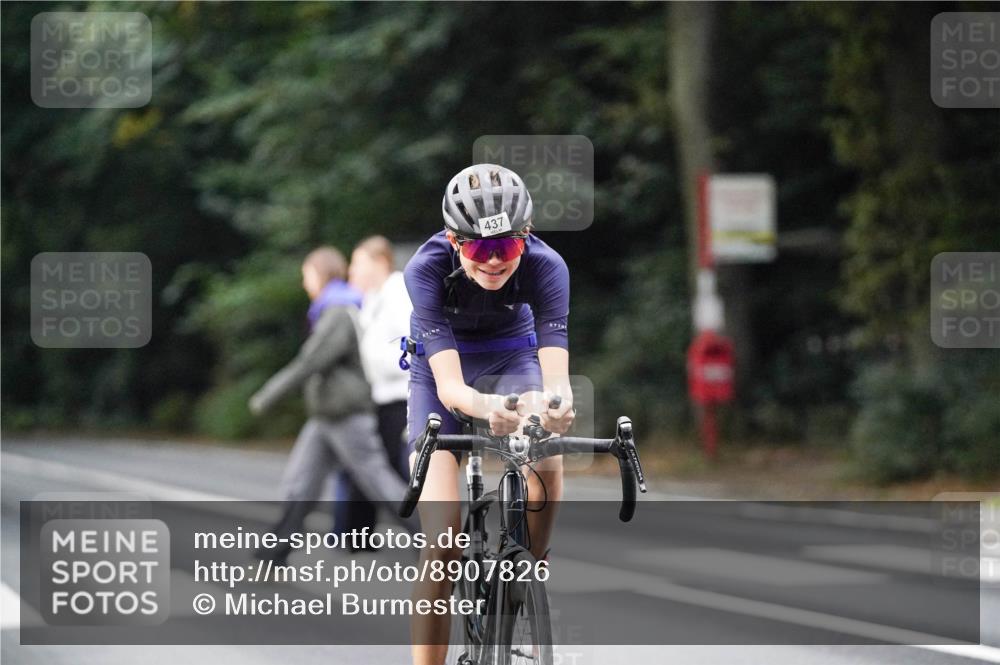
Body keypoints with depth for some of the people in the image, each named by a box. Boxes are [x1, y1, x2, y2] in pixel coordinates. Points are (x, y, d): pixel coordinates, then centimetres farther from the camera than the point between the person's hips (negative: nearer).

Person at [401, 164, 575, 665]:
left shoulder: (545, 266, -29)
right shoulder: (427, 268, -32)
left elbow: (556, 373, -38)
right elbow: (448, 384, -41)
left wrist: (556, 403, -63)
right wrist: (484, 406, -65)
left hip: (512, 357, 1)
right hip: (438, 366, -1)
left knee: (546, 465, -31)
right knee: (443, 540, -16)